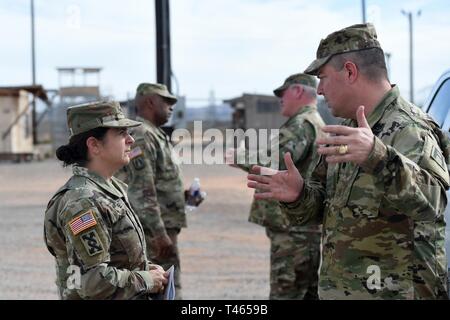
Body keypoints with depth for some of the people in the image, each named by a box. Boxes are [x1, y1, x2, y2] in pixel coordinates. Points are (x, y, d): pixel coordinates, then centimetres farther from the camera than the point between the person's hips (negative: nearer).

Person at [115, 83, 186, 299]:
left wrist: (186, 196, 13)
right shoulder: (141, 136, -15)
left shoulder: (155, 135, 18)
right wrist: (159, 233, -24)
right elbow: (142, 191, -22)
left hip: (163, 229, 10)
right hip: (154, 231, -10)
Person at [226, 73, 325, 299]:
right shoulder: (318, 124, 21)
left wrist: (239, 158, -16)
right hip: (313, 228, 11)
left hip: (294, 230, -11)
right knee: (311, 293, 13)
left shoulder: (301, 124, -13)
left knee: (285, 294, -8)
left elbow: (276, 160, -28)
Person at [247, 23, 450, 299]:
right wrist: (298, 195, -10)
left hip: (392, 292, -8)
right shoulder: (348, 131, 10)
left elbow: (428, 201, -36)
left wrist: (376, 157, -52)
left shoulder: (409, 131, -18)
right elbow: (322, 199, 12)